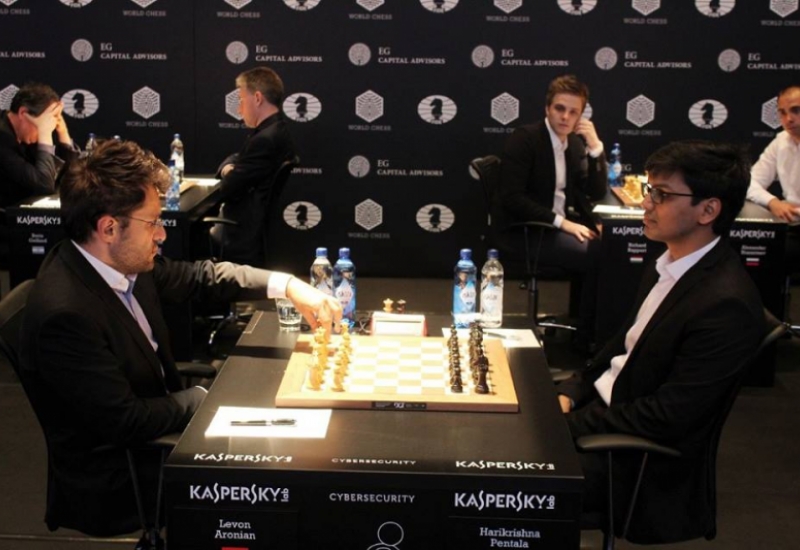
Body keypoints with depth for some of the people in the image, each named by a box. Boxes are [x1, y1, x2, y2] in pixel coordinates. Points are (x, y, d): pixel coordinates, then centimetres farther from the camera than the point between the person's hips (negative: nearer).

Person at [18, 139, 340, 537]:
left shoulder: (122, 263, -7)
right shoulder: (65, 313, -31)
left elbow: (200, 277, 8)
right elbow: (125, 423, -27)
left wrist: (287, 286, -3)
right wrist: (200, 398, -12)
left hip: (148, 435, 8)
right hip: (114, 485, -8)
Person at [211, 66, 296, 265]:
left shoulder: (265, 139, -23)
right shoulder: (276, 130, 10)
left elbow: (227, 190, -19)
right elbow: (236, 159, 18)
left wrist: (230, 174, 2)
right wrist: (230, 169, -4)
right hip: (257, 226, 9)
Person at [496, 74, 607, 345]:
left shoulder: (576, 143, 9)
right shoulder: (525, 138, -11)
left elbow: (597, 194, 6)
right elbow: (511, 198, -19)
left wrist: (595, 147, -7)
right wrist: (561, 222, -23)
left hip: (562, 225, 7)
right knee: (598, 257, -22)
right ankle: (588, 335, -4)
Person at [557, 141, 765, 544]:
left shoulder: (724, 303, -26)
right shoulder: (670, 263, 1)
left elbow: (668, 417, -24)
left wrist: (570, 422, -18)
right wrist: (572, 393, 0)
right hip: (602, 405, 8)